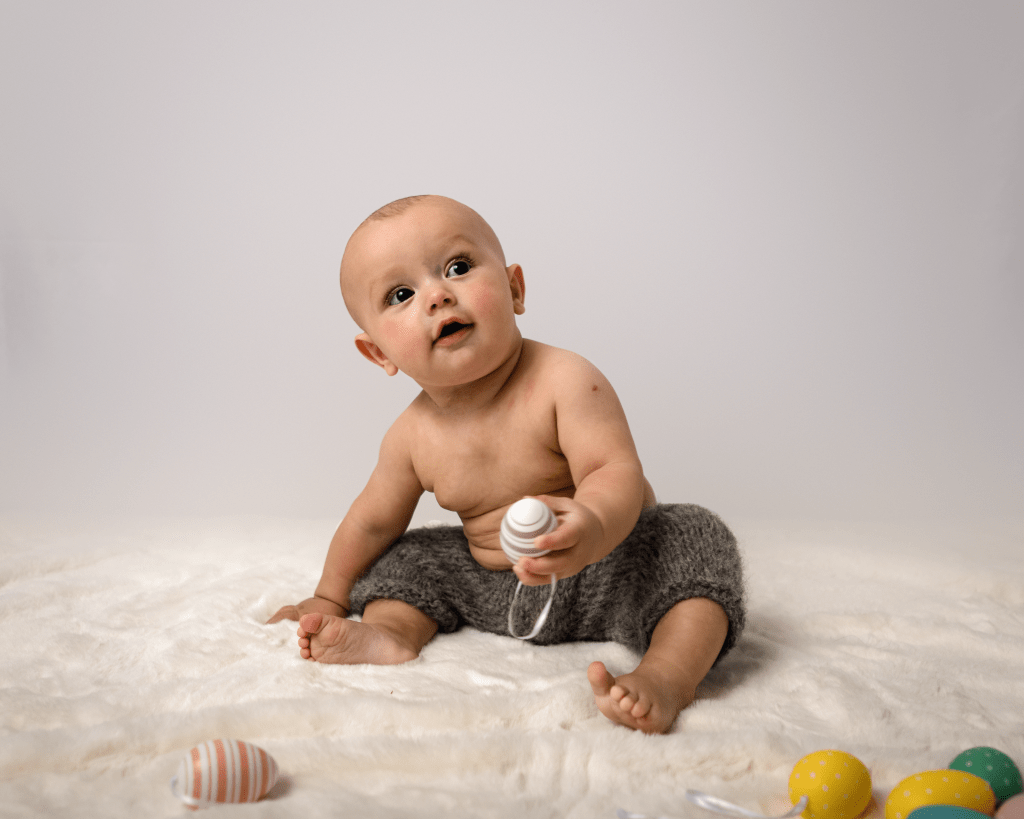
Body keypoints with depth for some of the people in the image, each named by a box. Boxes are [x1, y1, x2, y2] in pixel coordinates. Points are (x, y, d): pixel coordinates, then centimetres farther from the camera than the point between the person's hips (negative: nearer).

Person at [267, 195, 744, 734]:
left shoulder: (566, 381, -22)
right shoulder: (412, 437, -8)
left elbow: (616, 473, -31)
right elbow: (374, 521, 8)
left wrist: (591, 527, -55)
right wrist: (329, 598, 20)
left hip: (604, 573, -4)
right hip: (498, 596, 5)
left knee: (693, 537, -28)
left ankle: (666, 677, -41)